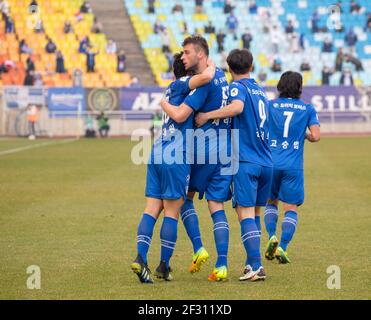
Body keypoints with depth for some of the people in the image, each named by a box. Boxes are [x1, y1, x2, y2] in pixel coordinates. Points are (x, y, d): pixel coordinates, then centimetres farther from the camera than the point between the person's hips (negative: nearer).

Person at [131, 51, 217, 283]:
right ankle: (164, 266, 2)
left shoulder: (175, 87, 22)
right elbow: (206, 77, -20)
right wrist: (211, 66, 1)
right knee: (172, 211, 0)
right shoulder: (180, 85, -2)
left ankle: (141, 258, -11)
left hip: (158, 154, 7)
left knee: (152, 209, 2)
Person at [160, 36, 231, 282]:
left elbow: (179, 115, -21)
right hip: (225, 150, 7)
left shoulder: (204, 82, -15)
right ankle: (222, 265, -4)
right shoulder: (220, 76, 11)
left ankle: (198, 248, 3)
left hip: (202, 150, -7)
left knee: (185, 197, 14)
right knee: (217, 207, 4)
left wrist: (163, 103, -3)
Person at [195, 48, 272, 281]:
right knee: (255, 212, 16)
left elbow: (237, 107, -25)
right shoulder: (260, 90, 21)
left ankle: (256, 266, -19)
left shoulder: (238, 86, -3)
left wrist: (208, 115, -19)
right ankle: (252, 262, 19)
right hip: (267, 162, 7)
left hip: (246, 161, -7)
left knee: (245, 212, -10)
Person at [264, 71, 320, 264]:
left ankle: (272, 236, -2)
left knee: (271, 202, 20)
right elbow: (315, 136, -5)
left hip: (271, 163, 1)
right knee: (291, 208, 5)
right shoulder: (308, 109, 3)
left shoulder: (269, 105, 4)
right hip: (294, 166, -1)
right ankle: (283, 247, -9)